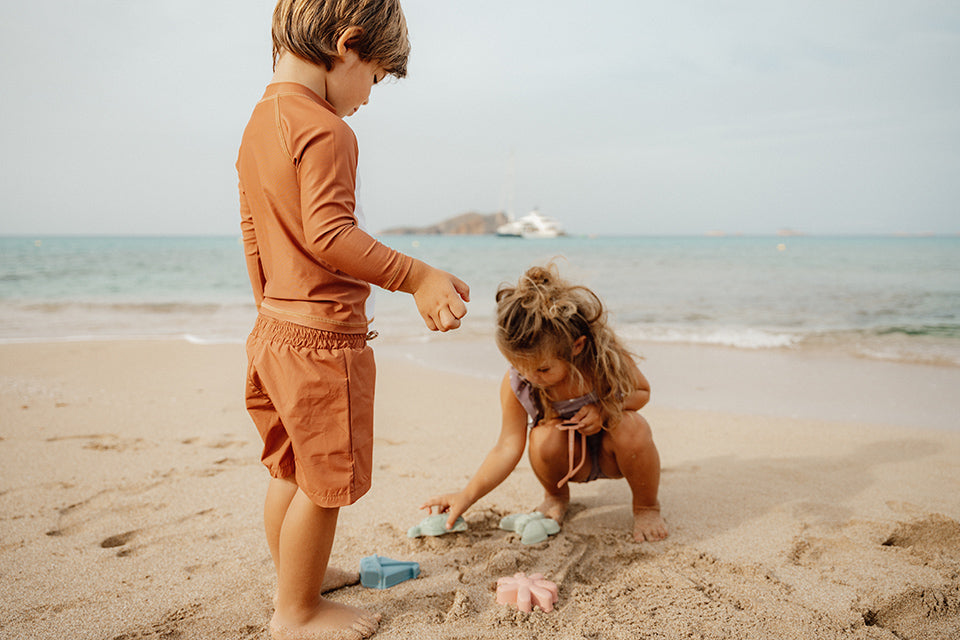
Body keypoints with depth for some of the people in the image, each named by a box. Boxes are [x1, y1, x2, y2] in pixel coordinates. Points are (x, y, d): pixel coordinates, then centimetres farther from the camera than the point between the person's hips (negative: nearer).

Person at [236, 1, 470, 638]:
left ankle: (296, 577, 39)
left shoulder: (259, 124, 13)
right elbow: (330, 236, -27)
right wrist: (416, 276, -23)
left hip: (274, 327, 10)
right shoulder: (325, 129, -17)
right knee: (325, 481, 4)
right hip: (324, 336, -10)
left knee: (291, 469, 22)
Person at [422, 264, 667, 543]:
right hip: (570, 458, 1)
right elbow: (508, 447, -20)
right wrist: (466, 496, -27)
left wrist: (605, 408, -28)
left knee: (632, 428, -35)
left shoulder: (606, 358, -28)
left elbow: (642, 391, -7)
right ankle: (556, 496, 3)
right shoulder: (515, 384, -25)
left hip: (611, 454, 0)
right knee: (545, 437, -34)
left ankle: (646, 506, -4)